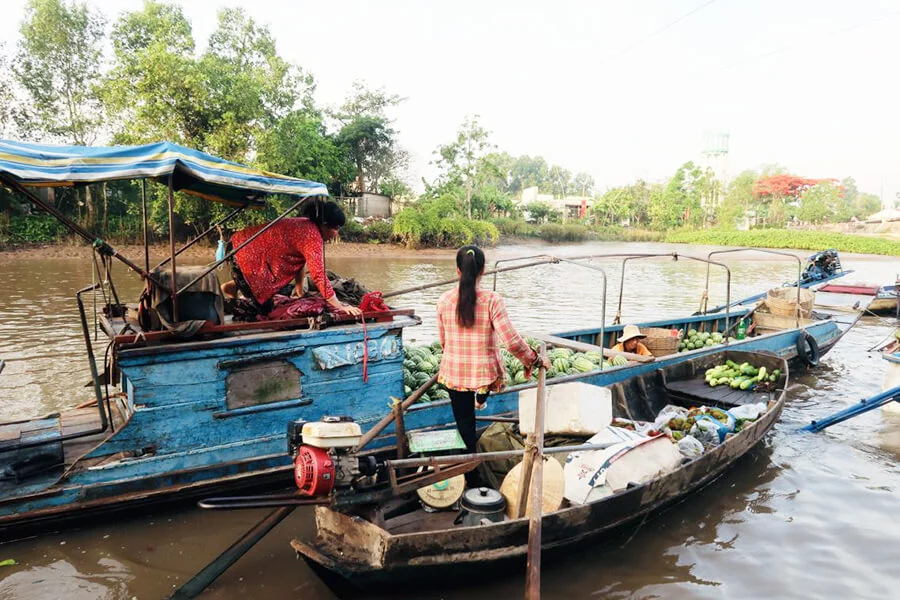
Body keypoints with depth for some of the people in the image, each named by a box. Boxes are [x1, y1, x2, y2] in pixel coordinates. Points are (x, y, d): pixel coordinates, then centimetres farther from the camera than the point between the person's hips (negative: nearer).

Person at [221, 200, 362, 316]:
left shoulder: (306, 224, 4)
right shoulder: (312, 236, -24)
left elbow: (301, 260, 11)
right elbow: (318, 275, -28)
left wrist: (299, 290, 13)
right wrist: (339, 306, -25)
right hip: (246, 256, -10)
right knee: (265, 308, -2)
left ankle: (234, 286, 27)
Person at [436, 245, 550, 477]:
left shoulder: (445, 301, -9)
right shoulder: (492, 300, -18)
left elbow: (444, 341, 4)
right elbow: (512, 341, -21)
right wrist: (534, 359, -3)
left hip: (454, 373, 2)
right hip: (484, 372, -2)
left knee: (465, 422, 17)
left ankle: (471, 476, 30)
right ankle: (481, 398, 51)